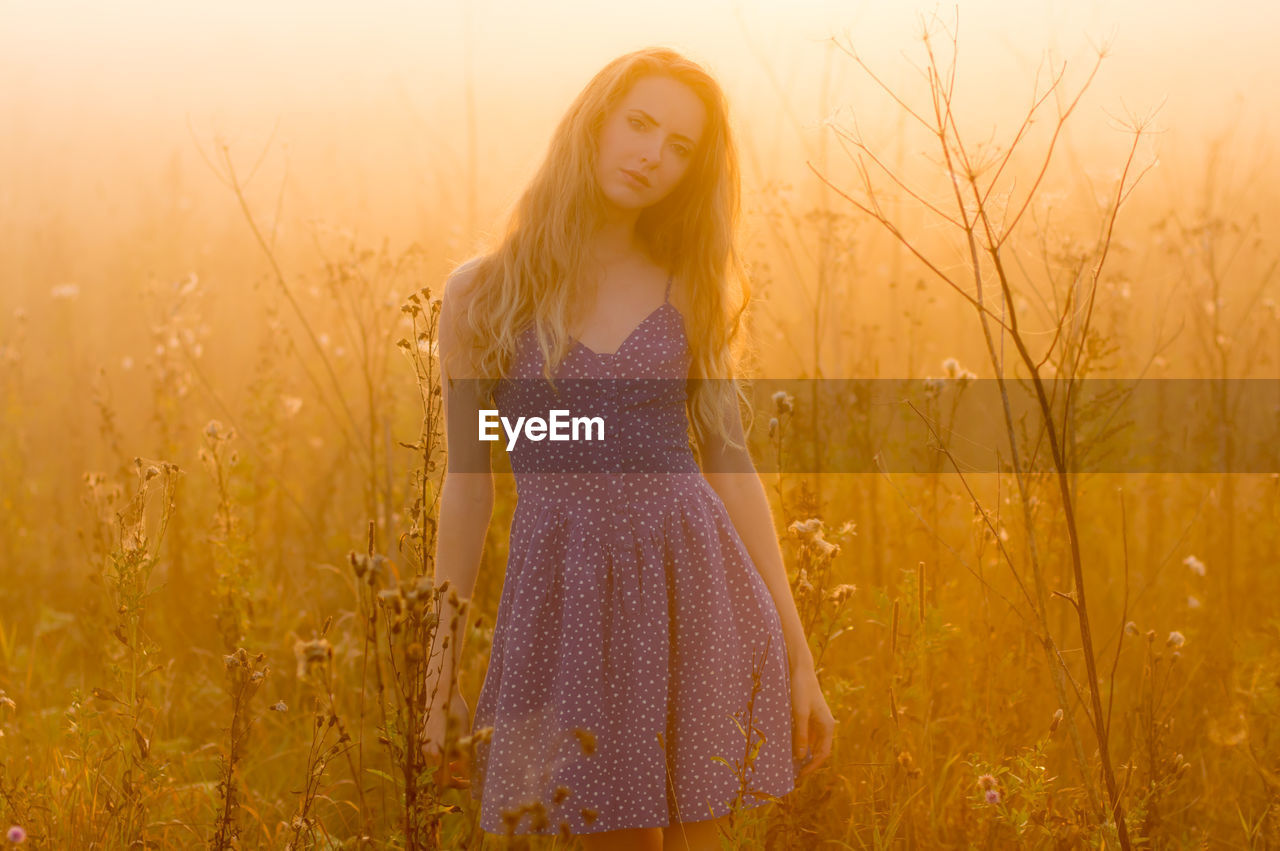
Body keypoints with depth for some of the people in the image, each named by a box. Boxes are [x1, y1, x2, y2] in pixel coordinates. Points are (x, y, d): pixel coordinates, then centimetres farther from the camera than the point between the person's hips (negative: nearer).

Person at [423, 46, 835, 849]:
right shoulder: (483, 291, 1)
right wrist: (442, 669, 5)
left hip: (694, 591, 1)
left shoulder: (689, 291, 6)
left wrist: (799, 657, 3)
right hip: (568, 604, -1)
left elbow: (731, 466, 6)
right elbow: (467, 483, 4)